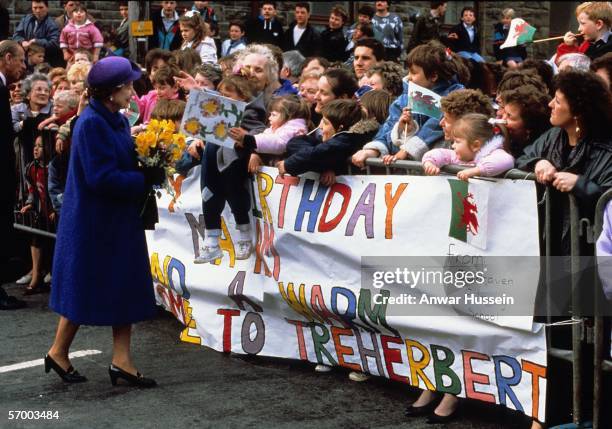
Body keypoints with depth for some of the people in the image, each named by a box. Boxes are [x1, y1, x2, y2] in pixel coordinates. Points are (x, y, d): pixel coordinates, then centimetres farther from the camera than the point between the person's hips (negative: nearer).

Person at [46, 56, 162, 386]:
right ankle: (58, 352, 21)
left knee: (125, 288, 8)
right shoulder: (91, 124, -20)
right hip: (94, 220, -9)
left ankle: (121, 360, 14)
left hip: (121, 220, 9)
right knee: (85, 290, 3)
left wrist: (151, 170, -6)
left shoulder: (118, 121, 7)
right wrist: (146, 179, -18)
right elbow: (101, 178, -25)